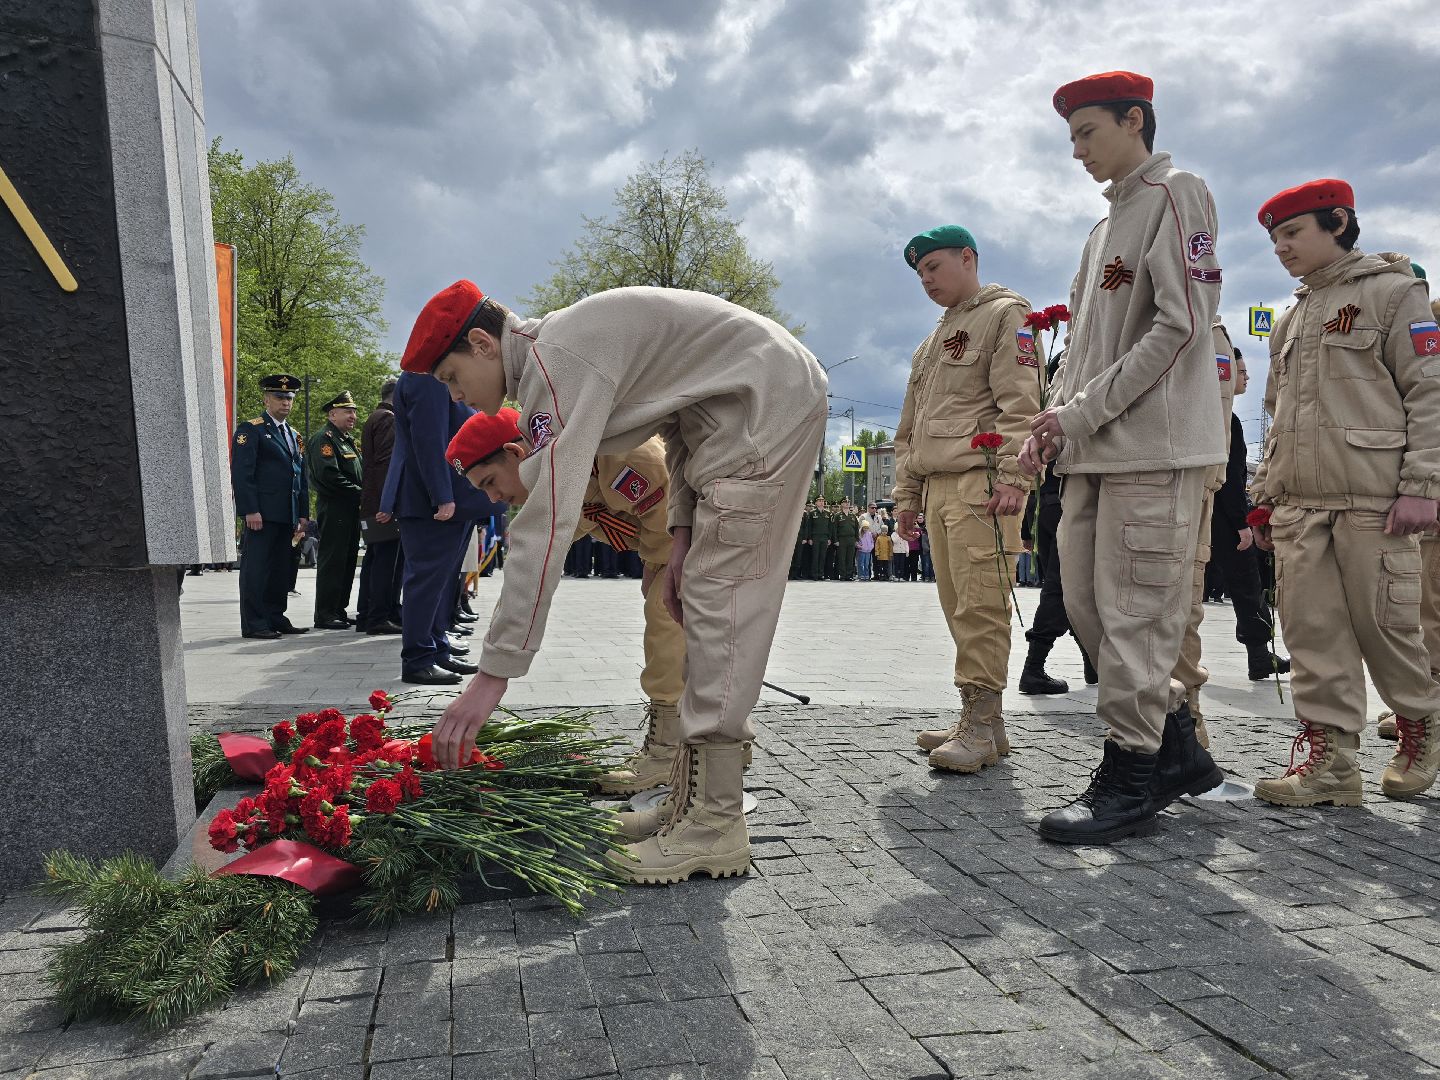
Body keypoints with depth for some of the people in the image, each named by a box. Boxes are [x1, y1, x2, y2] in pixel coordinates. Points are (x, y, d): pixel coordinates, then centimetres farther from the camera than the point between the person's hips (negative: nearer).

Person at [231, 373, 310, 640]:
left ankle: (276, 618, 17)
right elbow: (241, 473, -10)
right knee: (256, 568, -4)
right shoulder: (250, 430, -1)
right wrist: (250, 510, -17)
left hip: (287, 515, 7)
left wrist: (303, 513, 14)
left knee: (281, 569, 10)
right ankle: (253, 624, -1)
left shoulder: (294, 435, 22)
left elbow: (301, 476, 22)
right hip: (262, 514, -7)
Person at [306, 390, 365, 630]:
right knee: (331, 561, -7)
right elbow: (328, 475, -20)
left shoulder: (347, 440, 22)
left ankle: (339, 610, 18)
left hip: (350, 509, 10)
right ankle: (324, 615, -3)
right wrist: (359, 493, -17)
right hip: (334, 509, -10)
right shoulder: (324, 439, -9)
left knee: (347, 561, 11)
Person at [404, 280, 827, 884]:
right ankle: (693, 799, 14)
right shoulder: (565, 343, 12)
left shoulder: (555, 360, -19)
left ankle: (716, 828, -7)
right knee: (709, 601, 9)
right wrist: (682, 534, 7)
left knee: (718, 601, -12)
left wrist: (493, 675, -28)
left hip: (767, 403, -10)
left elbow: (545, 524, -29)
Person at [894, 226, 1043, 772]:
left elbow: (1020, 403, -10)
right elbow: (909, 428, 28)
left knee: (981, 605, -12)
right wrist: (907, 495, 20)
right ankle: (976, 721, 11)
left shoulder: (1005, 314, 4)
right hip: (936, 486, 8)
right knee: (957, 608, 6)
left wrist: (1011, 477, -20)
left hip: (980, 483, -8)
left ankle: (983, 723, -10)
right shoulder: (933, 341, 29)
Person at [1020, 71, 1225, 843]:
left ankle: (1131, 778, 2)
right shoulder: (1106, 228, 24)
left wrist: (1081, 412, -14)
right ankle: (1178, 748, 20)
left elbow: (1182, 325, -12)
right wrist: (1053, 422, 5)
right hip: (1095, 454, 9)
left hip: (1154, 445, -8)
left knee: (1135, 610, -7)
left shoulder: (1176, 196, 0)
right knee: (1086, 600, 7)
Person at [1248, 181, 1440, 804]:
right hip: (1298, 503, 6)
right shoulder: (1290, 322, 23)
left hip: (1372, 497, -5)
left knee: (1384, 621, -2)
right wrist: (1263, 496, 17)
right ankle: (1329, 760, 3)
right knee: (1312, 630, 0)